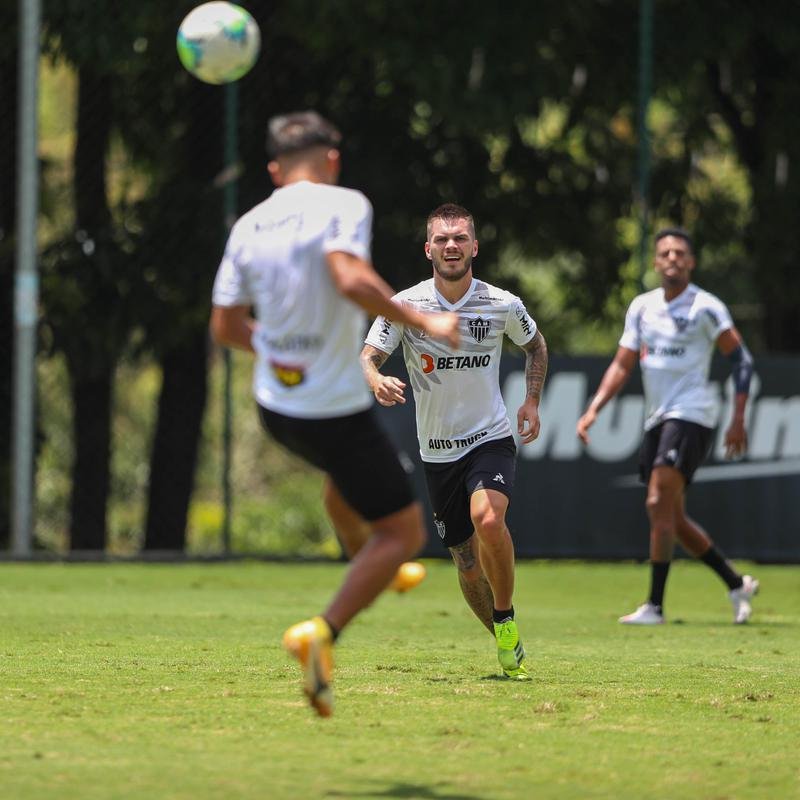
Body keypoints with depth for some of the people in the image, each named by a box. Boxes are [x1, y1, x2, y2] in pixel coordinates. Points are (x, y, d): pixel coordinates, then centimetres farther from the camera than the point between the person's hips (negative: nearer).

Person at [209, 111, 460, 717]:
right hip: (337, 410, -7)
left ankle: (368, 567, 53)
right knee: (405, 531, 3)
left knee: (346, 475, 37)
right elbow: (350, 280, -30)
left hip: (275, 409, 7)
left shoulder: (248, 226, 4)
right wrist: (423, 322, -20)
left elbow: (225, 326, 9)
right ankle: (323, 632, -12)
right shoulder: (343, 205, -12)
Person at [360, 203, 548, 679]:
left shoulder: (504, 305, -5)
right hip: (438, 452, 2)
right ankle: (508, 648, 24)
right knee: (468, 565, 3)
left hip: (492, 439, -2)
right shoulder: (405, 305, -7)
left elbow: (536, 345, 16)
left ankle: (506, 619, -10)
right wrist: (377, 380, -37)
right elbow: (368, 355, -14)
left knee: (488, 518, -31)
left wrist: (532, 401, 4)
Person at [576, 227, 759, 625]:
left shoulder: (704, 307, -6)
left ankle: (655, 605, -16)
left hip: (690, 416, -7)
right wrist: (593, 409, 1)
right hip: (656, 420, 8)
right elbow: (622, 365, 14)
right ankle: (737, 584, 25)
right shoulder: (642, 307, 12)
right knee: (674, 520, 9)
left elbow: (741, 359, -6)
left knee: (659, 505, -17)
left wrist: (738, 420, -13)